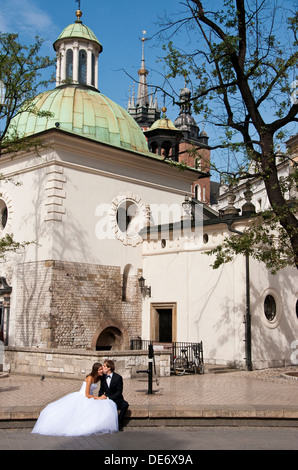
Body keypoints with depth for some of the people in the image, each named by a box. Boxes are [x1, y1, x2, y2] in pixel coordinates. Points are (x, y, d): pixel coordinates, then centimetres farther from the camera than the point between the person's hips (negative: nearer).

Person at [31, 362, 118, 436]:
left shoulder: (98, 378, 7)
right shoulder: (90, 378, -18)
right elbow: (87, 395, -20)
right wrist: (98, 398, -15)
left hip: (88, 399, 7)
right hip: (80, 398, -7)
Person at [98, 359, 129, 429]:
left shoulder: (118, 377, -9)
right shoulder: (103, 377, 5)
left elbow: (119, 393, -12)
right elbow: (101, 390, 14)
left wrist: (108, 397, -23)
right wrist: (100, 397, -8)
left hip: (117, 400, -3)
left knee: (125, 404, -33)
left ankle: (119, 423, -18)